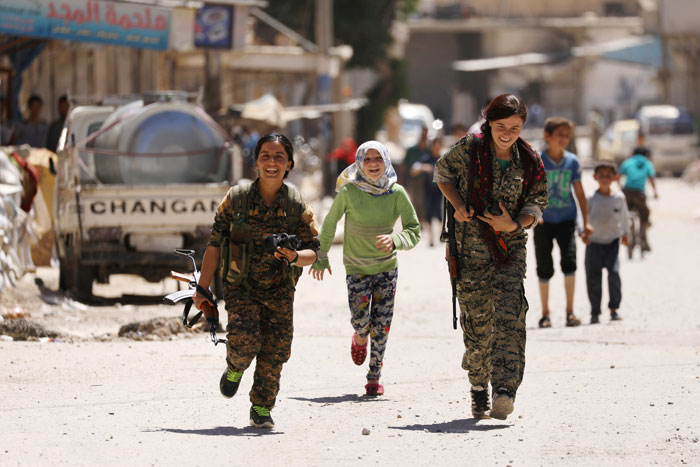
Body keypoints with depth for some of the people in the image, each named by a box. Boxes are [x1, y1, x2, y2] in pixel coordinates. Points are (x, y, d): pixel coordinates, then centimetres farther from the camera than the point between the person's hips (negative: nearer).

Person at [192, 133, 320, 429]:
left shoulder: (298, 206, -3)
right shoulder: (236, 199, -5)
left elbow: (313, 251, 1)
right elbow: (215, 244, -1)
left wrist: (295, 257, -24)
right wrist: (202, 290, -3)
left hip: (279, 290, 2)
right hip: (241, 286, -2)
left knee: (275, 351, -2)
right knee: (245, 338, -21)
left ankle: (262, 409, 15)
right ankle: (234, 370, 15)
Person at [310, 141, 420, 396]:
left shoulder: (397, 193, -11)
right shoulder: (349, 191, -13)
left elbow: (414, 232, -14)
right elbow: (330, 223, 1)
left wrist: (394, 240, -35)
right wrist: (321, 257, 8)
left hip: (387, 266, 1)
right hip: (356, 267, -1)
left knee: (381, 325, -1)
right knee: (361, 320, -12)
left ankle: (374, 378, 16)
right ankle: (360, 338, 26)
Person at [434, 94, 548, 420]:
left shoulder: (530, 162, 1)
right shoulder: (469, 149, -4)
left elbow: (536, 203, 7)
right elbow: (443, 172, 13)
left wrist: (514, 224, -13)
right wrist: (458, 204, -4)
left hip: (511, 247, 1)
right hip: (471, 247, 0)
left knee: (509, 314, -16)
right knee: (477, 318, 1)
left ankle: (504, 389, -25)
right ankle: (479, 384, 22)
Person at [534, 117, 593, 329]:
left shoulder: (572, 161, 3)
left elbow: (579, 192, 9)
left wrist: (586, 222, 8)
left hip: (566, 219, 1)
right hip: (544, 221, -1)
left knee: (569, 260, -15)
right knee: (544, 267, 3)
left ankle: (570, 311, -8)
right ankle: (545, 313, 16)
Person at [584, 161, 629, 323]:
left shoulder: (619, 197, 1)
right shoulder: (591, 199, -5)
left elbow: (624, 215, 17)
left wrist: (624, 233, 25)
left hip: (612, 241, 0)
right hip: (594, 242, 0)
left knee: (614, 273, -16)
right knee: (593, 278, 1)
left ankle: (614, 309, -5)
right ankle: (595, 313, 11)